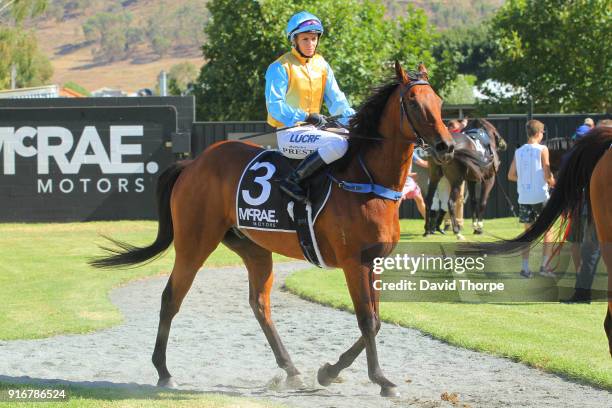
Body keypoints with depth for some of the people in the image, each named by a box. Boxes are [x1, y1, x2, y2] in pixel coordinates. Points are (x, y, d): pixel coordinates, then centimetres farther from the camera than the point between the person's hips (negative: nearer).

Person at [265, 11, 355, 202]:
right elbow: (275, 105, -16)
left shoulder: (322, 65, 14)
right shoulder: (280, 68, -7)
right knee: (338, 144, -30)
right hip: (289, 134, -8)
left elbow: (336, 101, 12)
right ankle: (292, 181, -27)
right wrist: (305, 117, -27)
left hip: (312, 130, 8)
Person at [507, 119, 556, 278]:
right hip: (541, 196, -4)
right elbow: (547, 176, -12)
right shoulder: (542, 150, -8)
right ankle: (544, 266, -1)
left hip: (524, 198, 4)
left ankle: (525, 268, 7)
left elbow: (511, 176, 8)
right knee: (548, 232, 7)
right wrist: (553, 182, 8)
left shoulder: (519, 152, 5)